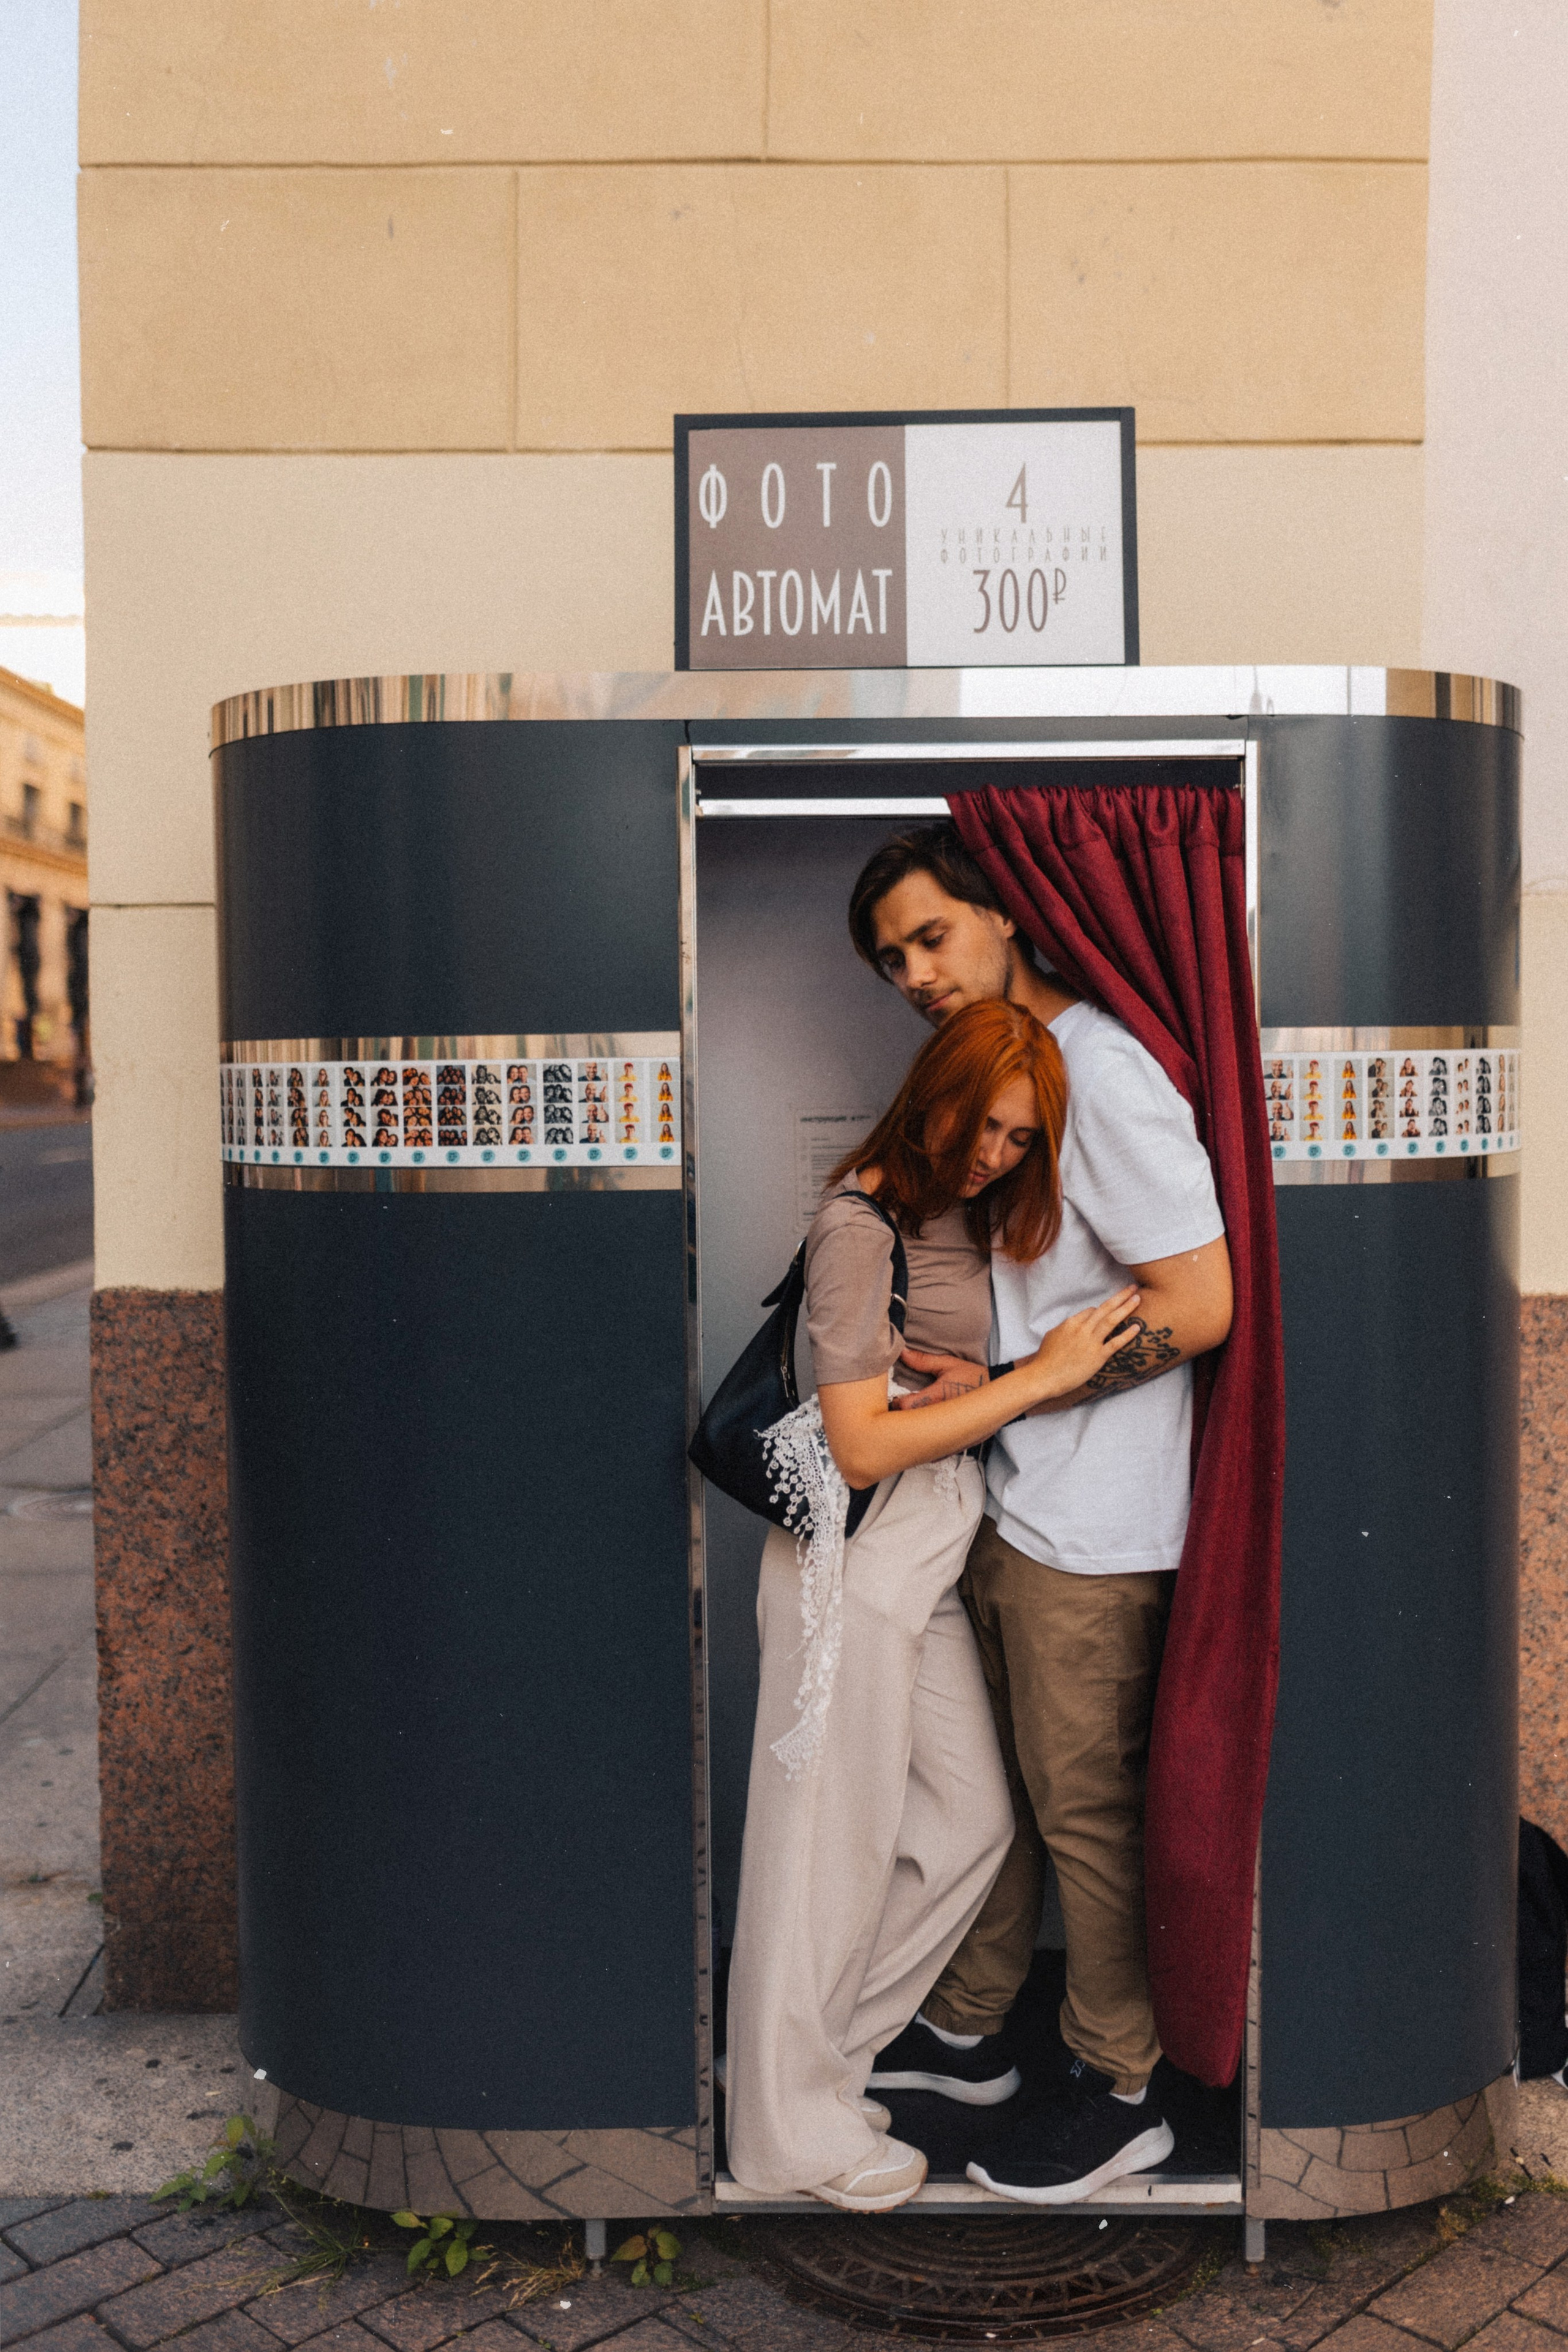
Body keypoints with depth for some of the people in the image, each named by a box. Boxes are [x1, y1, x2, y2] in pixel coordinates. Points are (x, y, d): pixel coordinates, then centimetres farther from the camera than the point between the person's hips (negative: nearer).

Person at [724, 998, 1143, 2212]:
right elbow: (861, 1445, -21)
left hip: (933, 1557, 9)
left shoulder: (967, 1213, 9)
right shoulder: (860, 1224, -16)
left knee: (974, 1819, 14)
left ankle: (816, 2051, 29)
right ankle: (791, 2127, 22)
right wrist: (1041, 1379, -19)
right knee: (836, 1839, 3)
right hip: (855, 1555, -9)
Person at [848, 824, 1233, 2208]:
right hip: (1007, 1506, 9)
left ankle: (1120, 2093, 24)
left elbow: (1199, 1305, -22)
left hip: (1089, 1528, -9)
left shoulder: (1103, 1073, -19)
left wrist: (996, 1386, -17)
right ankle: (969, 2034, 37)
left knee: (1085, 1808, 5)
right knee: (992, 1781, 20)